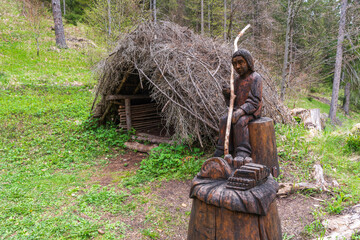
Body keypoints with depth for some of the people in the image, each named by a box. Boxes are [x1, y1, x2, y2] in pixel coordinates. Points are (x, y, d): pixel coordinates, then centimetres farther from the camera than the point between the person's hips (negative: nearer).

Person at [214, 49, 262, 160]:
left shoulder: (255, 78, -8)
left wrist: (241, 111, -29)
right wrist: (227, 94, -9)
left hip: (252, 111, -6)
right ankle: (223, 149, -16)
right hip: (238, 109, 6)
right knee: (224, 120, -19)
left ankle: (243, 152, -25)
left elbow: (255, 101, -16)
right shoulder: (237, 80, 12)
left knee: (239, 122, -32)